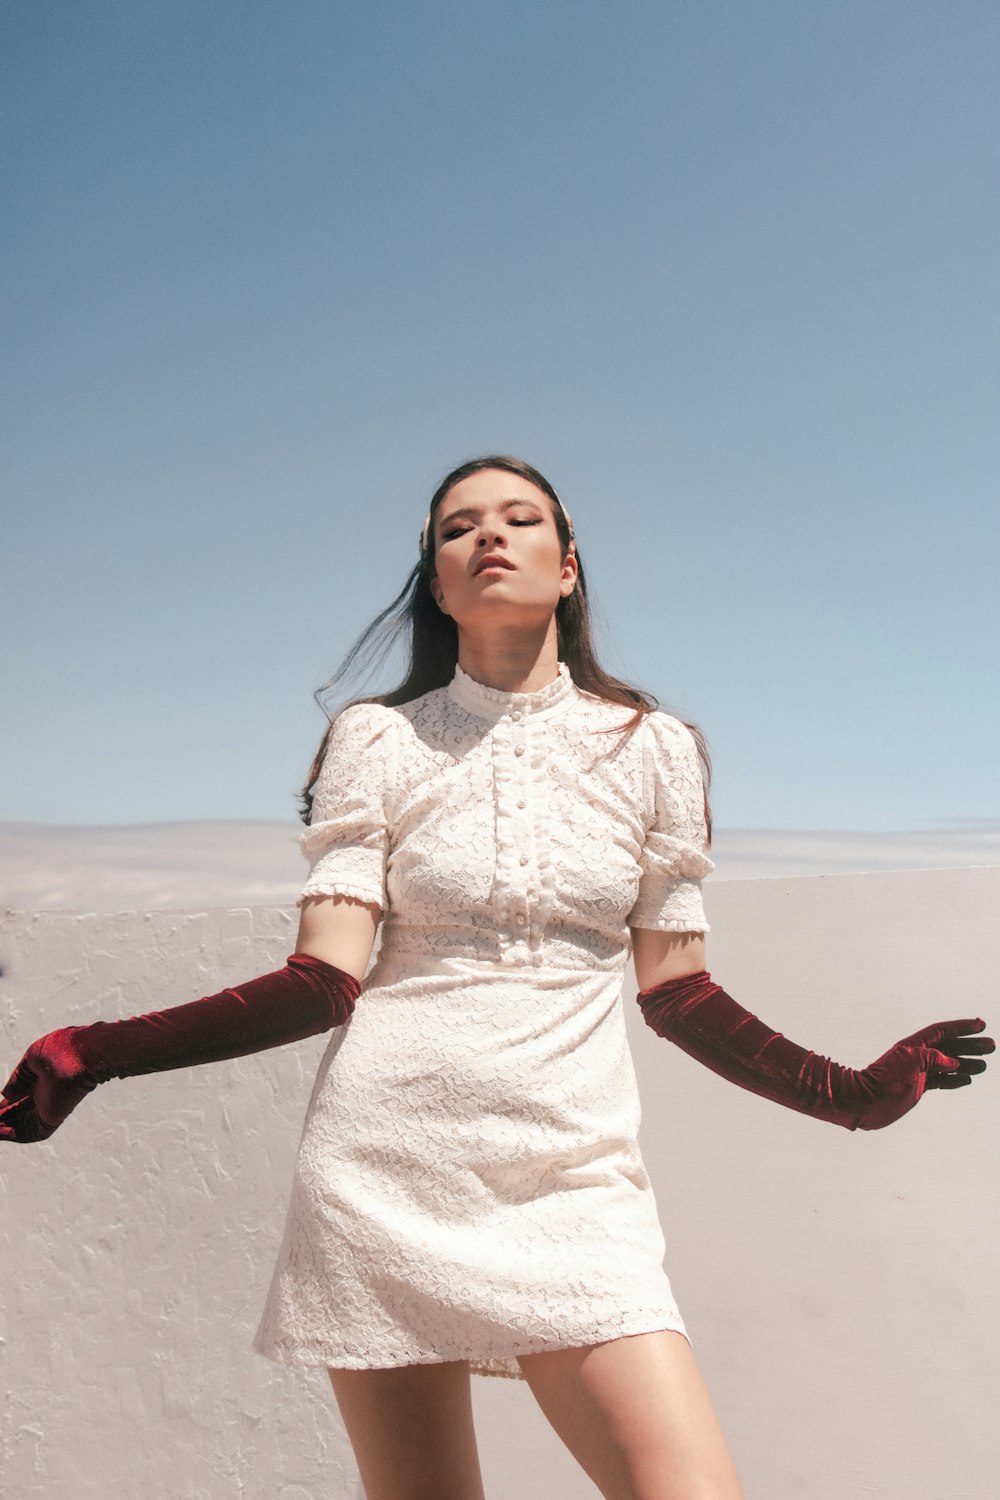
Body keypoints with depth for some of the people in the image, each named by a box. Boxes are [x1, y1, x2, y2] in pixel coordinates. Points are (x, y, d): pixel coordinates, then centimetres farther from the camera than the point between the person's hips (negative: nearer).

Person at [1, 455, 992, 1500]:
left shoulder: (653, 748, 7)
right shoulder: (377, 741, 5)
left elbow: (677, 993, 10)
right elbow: (324, 981, -3)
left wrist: (855, 1094, 6)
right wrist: (92, 1055, -9)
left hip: (572, 1182, 1)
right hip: (383, 1173, 0)